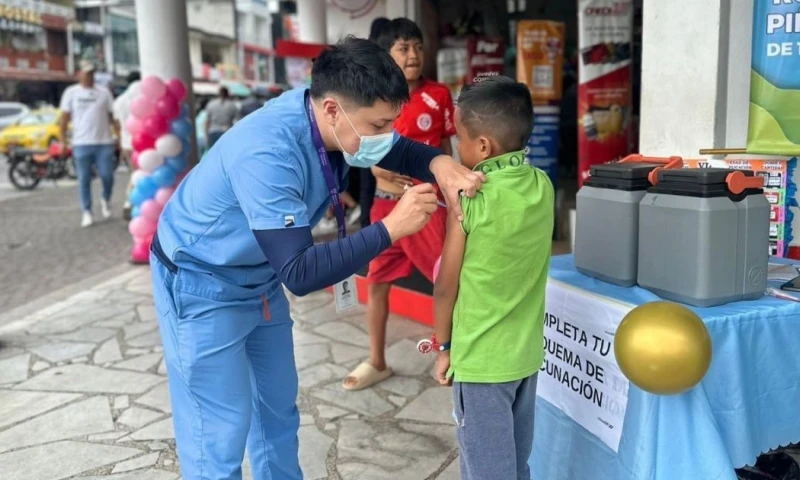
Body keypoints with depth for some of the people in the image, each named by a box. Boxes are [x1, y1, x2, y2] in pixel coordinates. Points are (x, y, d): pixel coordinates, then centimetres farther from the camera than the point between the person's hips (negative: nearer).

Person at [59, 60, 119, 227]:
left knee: (107, 176, -2)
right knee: (84, 179, 2)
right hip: (81, 143, 0)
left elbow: (111, 115, 9)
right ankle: (87, 212, 10)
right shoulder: (71, 92, 7)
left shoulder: (104, 92, 8)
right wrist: (63, 140, 1)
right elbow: (65, 118, 7)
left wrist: (119, 129, -6)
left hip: (104, 142, 0)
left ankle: (106, 200, 27)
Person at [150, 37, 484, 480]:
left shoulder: (336, 119, -15)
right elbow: (300, 273, -39)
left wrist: (440, 163, -25)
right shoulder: (267, 153, -38)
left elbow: (402, 150, -2)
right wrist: (391, 228, -39)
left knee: (278, 408, 19)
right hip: (200, 285, -8)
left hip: (260, 279, 8)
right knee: (221, 429, 0)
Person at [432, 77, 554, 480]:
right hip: (526, 351, 6)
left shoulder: (468, 201, -19)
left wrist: (444, 346, 1)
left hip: (480, 358, -6)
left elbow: (446, 286, -11)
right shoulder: (543, 185, -4)